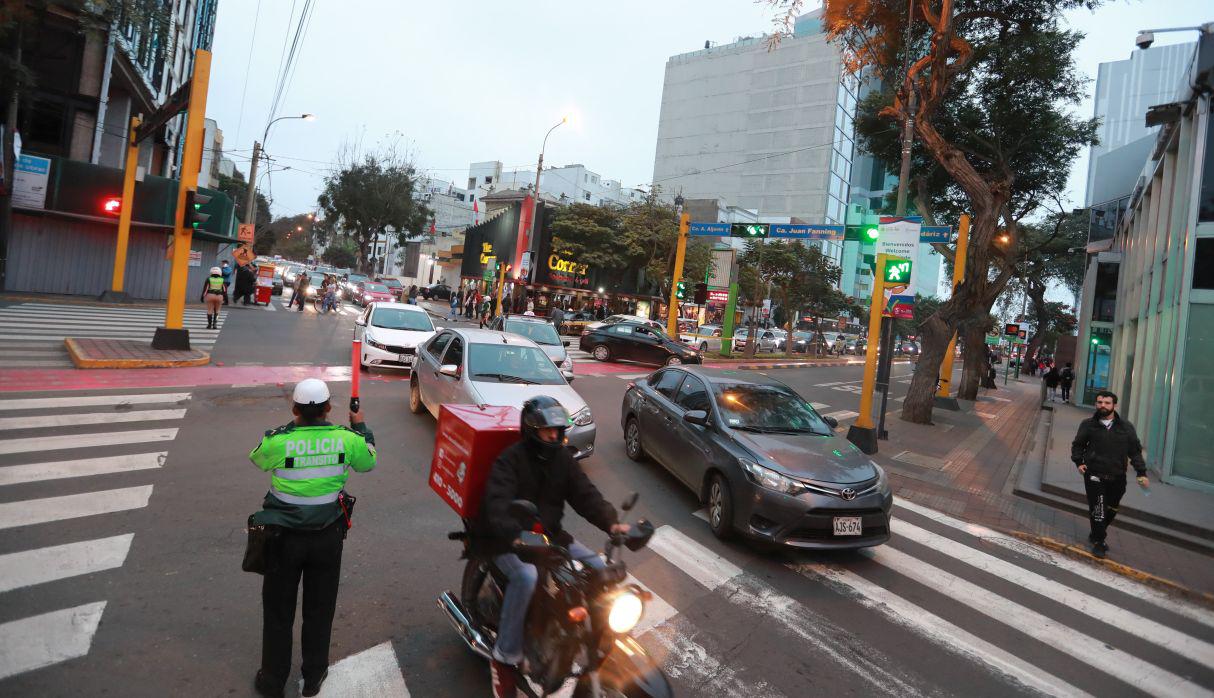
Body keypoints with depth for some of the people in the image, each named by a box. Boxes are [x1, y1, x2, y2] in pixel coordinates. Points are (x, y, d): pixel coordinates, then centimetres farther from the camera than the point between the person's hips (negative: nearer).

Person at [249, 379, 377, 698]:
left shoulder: (278, 440, -18)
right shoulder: (345, 438, -14)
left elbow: (257, 458, 6)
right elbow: (369, 461, 7)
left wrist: (291, 425, 13)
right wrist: (360, 426, 19)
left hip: (285, 536, -1)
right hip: (328, 537, 1)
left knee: (278, 611, 17)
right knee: (320, 609, 18)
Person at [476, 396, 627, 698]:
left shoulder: (563, 458, 3)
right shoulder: (509, 460, -16)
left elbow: (586, 495, -5)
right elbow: (497, 506, -30)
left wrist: (611, 523, -23)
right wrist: (519, 536, -50)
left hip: (550, 535, 6)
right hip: (510, 539, -6)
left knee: (597, 568, -8)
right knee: (527, 577, -35)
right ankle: (505, 657, -16)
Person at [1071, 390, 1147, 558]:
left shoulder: (1126, 427, 3)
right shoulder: (1088, 424, 0)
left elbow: (1135, 451, 6)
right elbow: (1077, 445, 10)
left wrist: (1141, 473, -1)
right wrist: (1078, 462, -4)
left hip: (1117, 477, 3)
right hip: (1094, 476, -3)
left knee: (1111, 510, 15)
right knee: (1097, 510, -6)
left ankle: (1096, 536, 34)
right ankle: (1099, 542, 7)